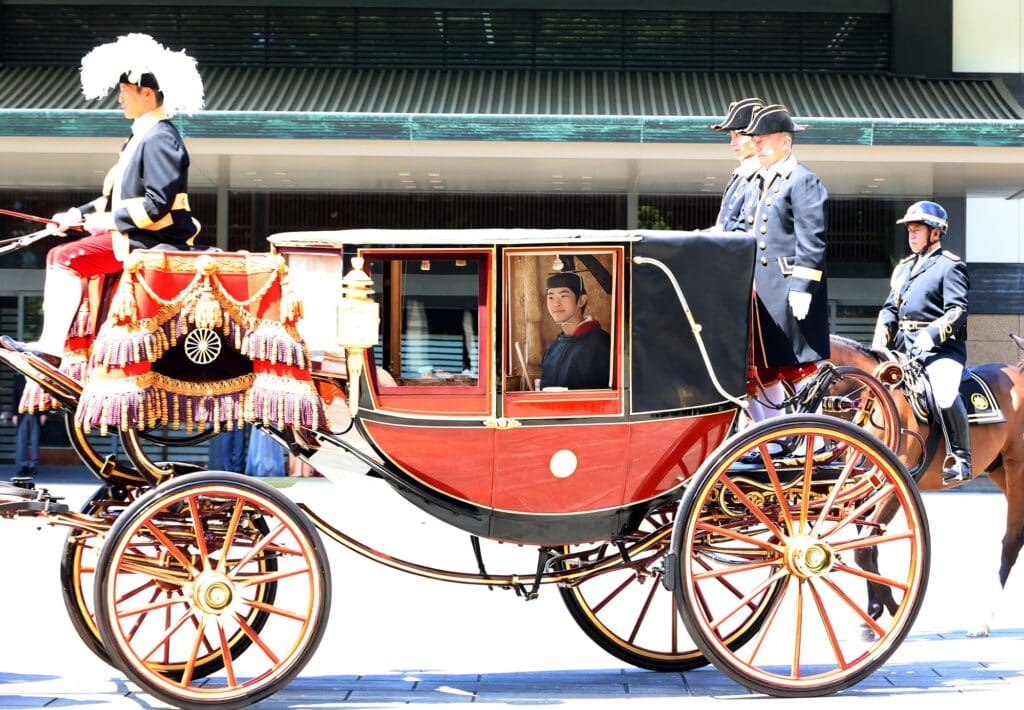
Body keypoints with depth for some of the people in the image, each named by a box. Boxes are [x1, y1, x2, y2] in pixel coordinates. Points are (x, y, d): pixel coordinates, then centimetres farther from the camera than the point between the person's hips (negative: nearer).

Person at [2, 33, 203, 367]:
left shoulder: (160, 138, -16)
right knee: (57, 255, 11)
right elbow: (123, 197, 21)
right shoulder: (142, 136, 16)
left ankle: (51, 347, -18)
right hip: (135, 234, 11)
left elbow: (157, 205, -23)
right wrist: (80, 214, 12)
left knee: (67, 258, -19)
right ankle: (50, 341, 2)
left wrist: (108, 221, -15)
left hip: (153, 239, -11)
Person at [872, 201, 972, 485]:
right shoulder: (904, 268, 21)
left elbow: (958, 311, -12)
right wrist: (882, 334, 0)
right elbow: (890, 307, 20)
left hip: (941, 348, -8)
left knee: (944, 396, -32)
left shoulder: (950, 266, -2)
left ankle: (960, 458, -17)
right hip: (905, 349, 8)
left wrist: (931, 334, -26)